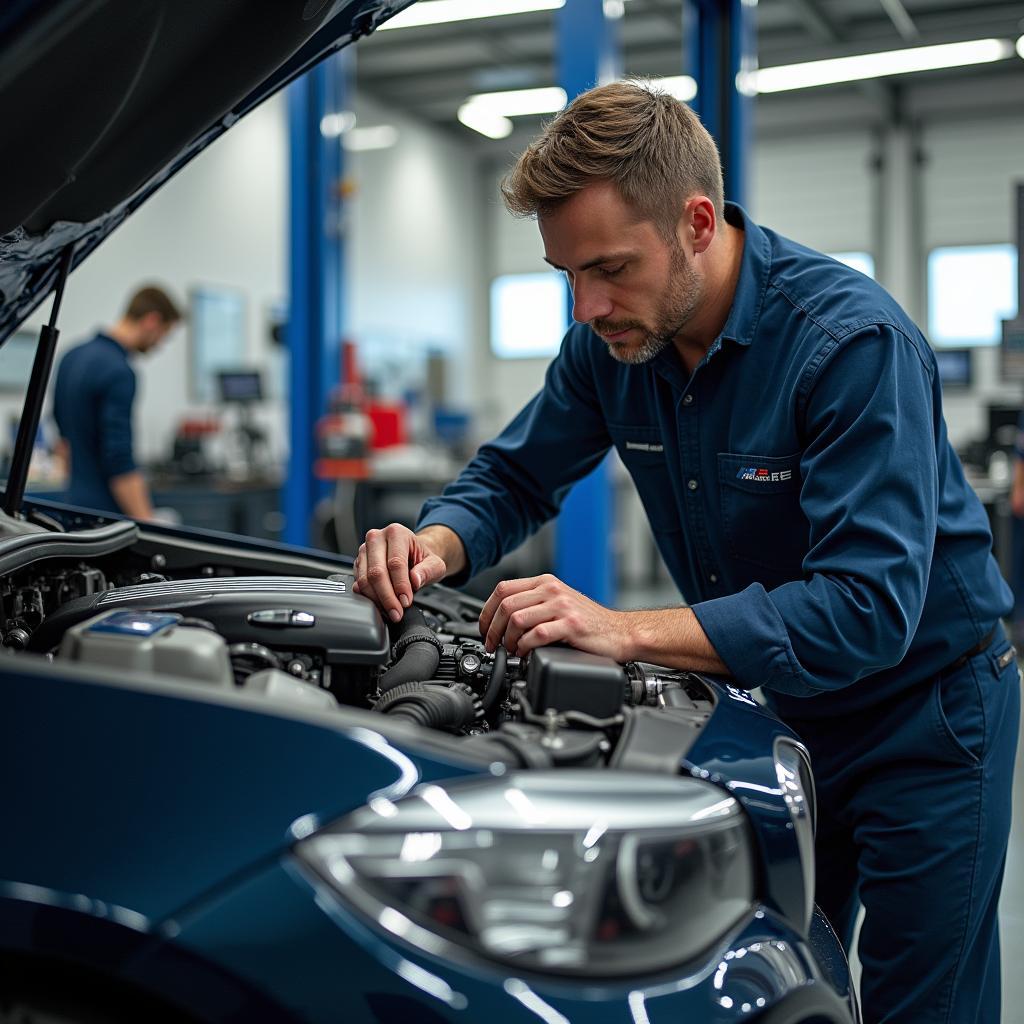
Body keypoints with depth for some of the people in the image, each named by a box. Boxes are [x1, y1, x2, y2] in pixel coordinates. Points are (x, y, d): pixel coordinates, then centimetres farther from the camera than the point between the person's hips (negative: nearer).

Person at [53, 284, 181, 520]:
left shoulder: (73, 358, 11)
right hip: (109, 512, -9)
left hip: (79, 502, 9)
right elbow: (119, 460, -24)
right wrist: (147, 525, -25)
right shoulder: (119, 372, -19)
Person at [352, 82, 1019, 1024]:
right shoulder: (613, 341, -8)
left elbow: (870, 608, -34)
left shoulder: (851, 339, -29)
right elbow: (515, 477, 5)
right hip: (774, 705, 6)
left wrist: (626, 631, -40)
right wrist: (438, 544, -19)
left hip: (921, 708, -6)